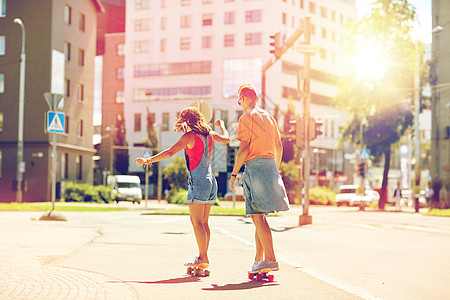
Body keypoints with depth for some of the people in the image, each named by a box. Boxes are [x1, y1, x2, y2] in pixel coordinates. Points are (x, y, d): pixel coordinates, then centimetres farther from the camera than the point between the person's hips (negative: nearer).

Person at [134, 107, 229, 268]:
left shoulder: (190, 136, -10)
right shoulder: (209, 134, 10)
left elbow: (170, 152, -17)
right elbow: (226, 139, 29)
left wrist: (148, 160, -14)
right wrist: (221, 126, 48)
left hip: (198, 180, -8)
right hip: (210, 180, 8)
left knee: (196, 221, -7)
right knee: (203, 222, 10)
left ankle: (203, 257, -10)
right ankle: (203, 257, 12)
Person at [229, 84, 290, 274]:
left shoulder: (246, 118, -4)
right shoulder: (269, 117, 19)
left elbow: (244, 148, -12)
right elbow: (279, 147, 19)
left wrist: (234, 174, -10)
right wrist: (276, 170, 29)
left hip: (255, 165, -8)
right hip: (270, 164, 8)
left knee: (257, 216, -10)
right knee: (259, 216, 13)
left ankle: (271, 260, -15)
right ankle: (259, 259, 15)